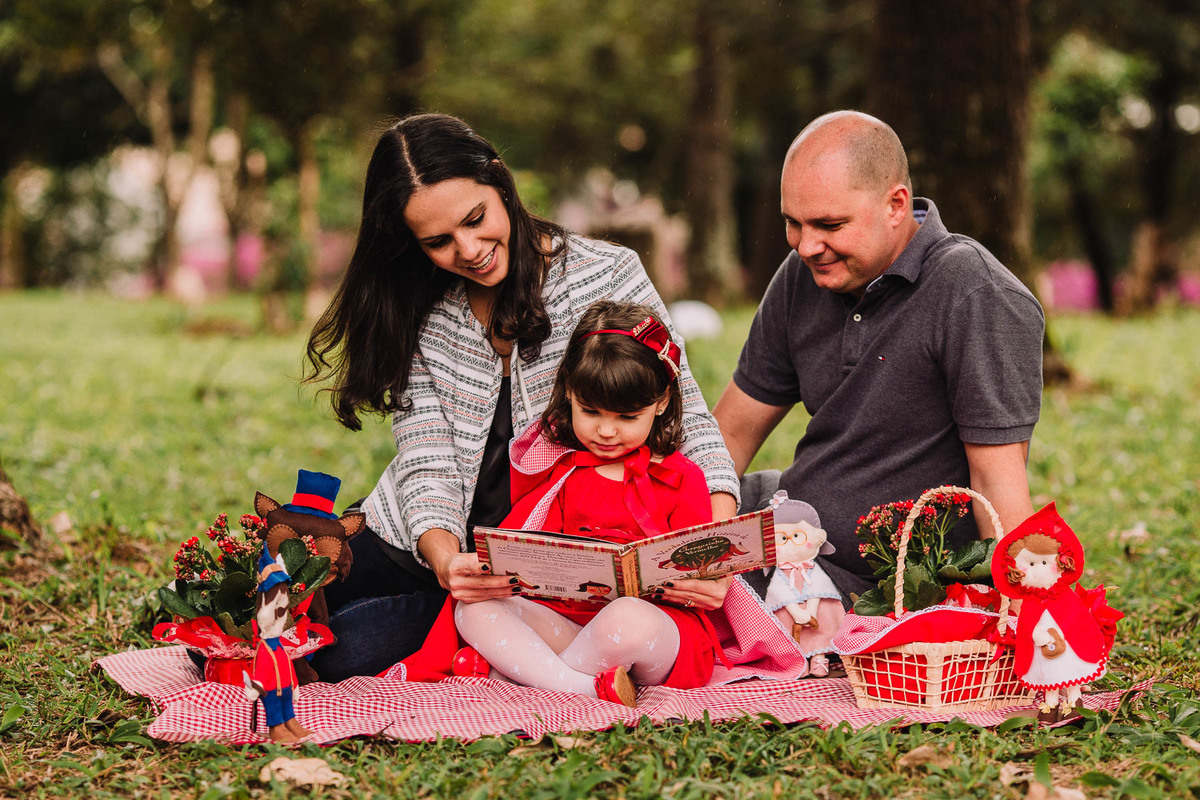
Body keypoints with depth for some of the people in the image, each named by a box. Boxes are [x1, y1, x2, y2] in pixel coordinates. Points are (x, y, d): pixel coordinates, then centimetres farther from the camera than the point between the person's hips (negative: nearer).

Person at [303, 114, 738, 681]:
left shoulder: (607, 277, -8)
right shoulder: (418, 314, -2)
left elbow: (684, 415, -9)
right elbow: (426, 461, -10)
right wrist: (444, 559, -32)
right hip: (427, 543, 4)